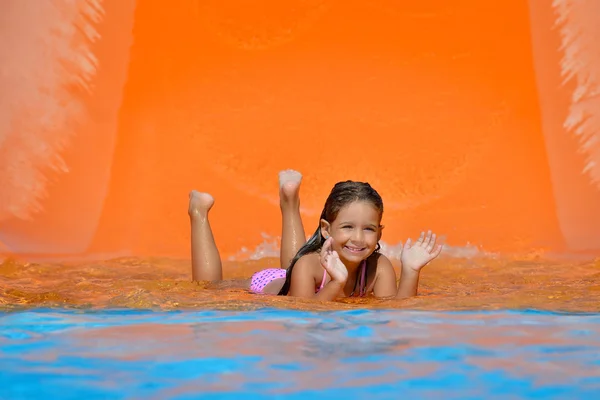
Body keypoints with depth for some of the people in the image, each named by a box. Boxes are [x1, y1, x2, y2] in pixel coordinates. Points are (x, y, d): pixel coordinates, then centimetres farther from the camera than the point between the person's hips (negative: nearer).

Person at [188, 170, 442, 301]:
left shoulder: (379, 267, -31)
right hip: (269, 287, -4)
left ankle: (290, 202, 44)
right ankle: (199, 213, 25)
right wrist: (335, 284, -61)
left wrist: (410, 272, -54)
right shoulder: (308, 265, -41)